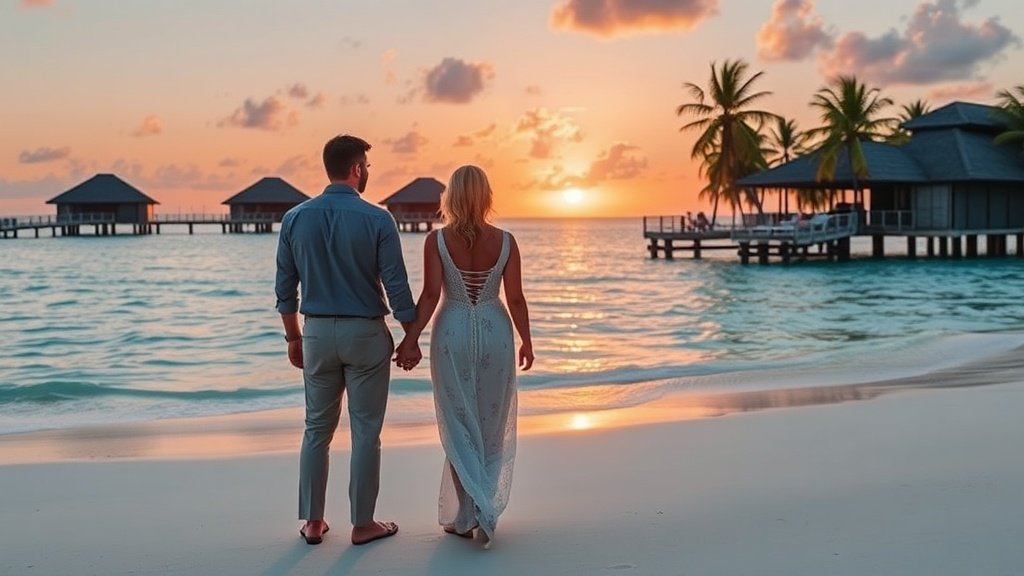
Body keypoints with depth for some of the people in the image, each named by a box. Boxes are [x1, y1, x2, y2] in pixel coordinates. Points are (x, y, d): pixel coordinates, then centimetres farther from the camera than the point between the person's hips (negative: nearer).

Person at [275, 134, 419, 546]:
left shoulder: (295, 218, 0)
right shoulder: (377, 219, -11)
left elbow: (285, 288, 4)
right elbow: (397, 287, -11)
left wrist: (293, 338, 15)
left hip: (317, 333, 4)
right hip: (366, 334, -3)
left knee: (317, 429, 14)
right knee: (365, 433, 6)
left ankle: (312, 522, 20)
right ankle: (363, 524, 15)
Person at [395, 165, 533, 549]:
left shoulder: (436, 241, -7)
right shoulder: (505, 241, -3)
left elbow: (430, 294, -13)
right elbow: (515, 298, -3)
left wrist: (411, 339, -10)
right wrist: (526, 341, 8)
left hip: (452, 334, -1)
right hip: (495, 332, 1)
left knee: (460, 430, 9)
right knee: (492, 429, 13)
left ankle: (466, 516, 7)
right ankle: (484, 513, 15)